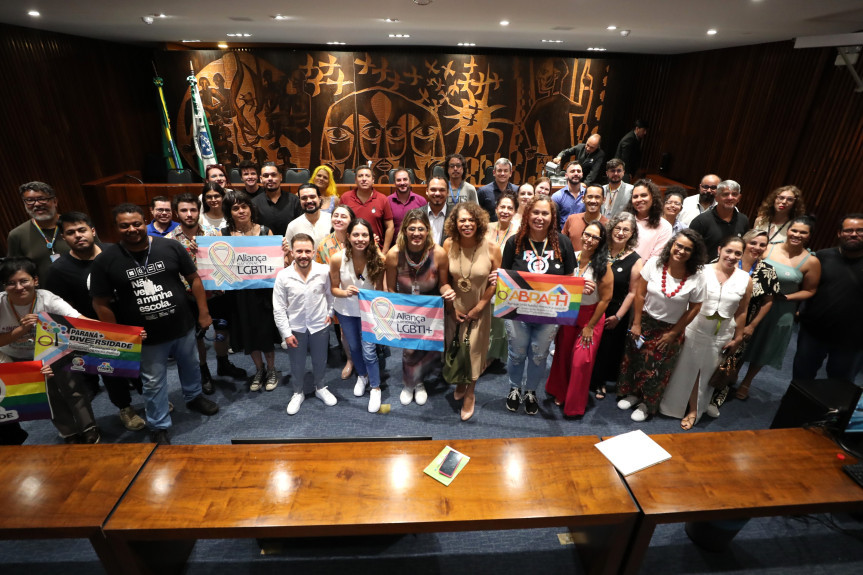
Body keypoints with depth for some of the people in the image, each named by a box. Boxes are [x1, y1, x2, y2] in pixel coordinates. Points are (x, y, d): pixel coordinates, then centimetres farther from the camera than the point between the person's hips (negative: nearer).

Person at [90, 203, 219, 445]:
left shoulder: (170, 247, -9)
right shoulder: (105, 261, -11)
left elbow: (193, 278, 0)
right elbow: (101, 304, -4)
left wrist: (203, 312, -2)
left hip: (183, 327, 2)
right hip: (146, 336, -1)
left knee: (190, 366, 23)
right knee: (153, 383, 13)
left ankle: (193, 397, 52)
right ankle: (159, 427, 32)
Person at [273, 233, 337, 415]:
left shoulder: (324, 271, -16)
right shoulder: (283, 276, -16)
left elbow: (330, 294, 4)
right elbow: (279, 309, -9)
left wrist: (329, 313, 1)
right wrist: (286, 333, -8)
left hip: (319, 326, 1)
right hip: (295, 328, 0)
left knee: (320, 361, 19)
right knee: (297, 364, 17)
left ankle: (320, 388, 45)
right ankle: (298, 393, 42)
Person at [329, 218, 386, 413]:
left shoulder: (377, 259, -24)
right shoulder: (337, 258, -23)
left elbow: (379, 289, -12)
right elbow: (333, 289, -11)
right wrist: (345, 292, -31)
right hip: (345, 310, 2)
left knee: (369, 351, -5)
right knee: (353, 347, 22)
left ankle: (375, 388, 21)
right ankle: (362, 376, 51)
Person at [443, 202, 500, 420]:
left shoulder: (491, 249, -16)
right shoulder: (449, 245, -12)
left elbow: (495, 282, -7)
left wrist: (478, 308, -9)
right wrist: (451, 307, -6)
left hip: (479, 310, -1)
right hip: (454, 309, 2)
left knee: (474, 351, 9)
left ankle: (470, 394, 34)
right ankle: (459, 383, 46)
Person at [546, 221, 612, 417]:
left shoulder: (603, 266, -15)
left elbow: (605, 299, -12)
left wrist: (590, 326, -10)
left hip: (591, 316, -3)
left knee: (581, 361, 0)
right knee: (562, 355, 13)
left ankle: (575, 404, 21)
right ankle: (560, 393, 38)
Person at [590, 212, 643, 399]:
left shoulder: (635, 261, -9)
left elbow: (632, 292, -7)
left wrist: (618, 316, -9)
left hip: (615, 312, -1)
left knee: (607, 348, 13)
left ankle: (600, 382, 36)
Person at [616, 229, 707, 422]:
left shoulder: (696, 278, -17)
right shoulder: (654, 263, -15)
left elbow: (694, 308, -7)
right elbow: (640, 294, -9)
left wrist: (673, 333, -4)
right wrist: (636, 324, -6)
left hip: (671, 328, -1)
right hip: (646, 322, 1)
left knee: (657, 368, 10)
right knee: (635, 359, 14)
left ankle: (647, 404, 34)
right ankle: (632, 393, 40)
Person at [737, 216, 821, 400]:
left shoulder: (811, 262, -10)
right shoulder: (769, 249, -6)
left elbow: (809, 291, -3)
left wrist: (786, 297, -17)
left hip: (781, 312, -1)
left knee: (764, 349, 15)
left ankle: (746, 383, 37)